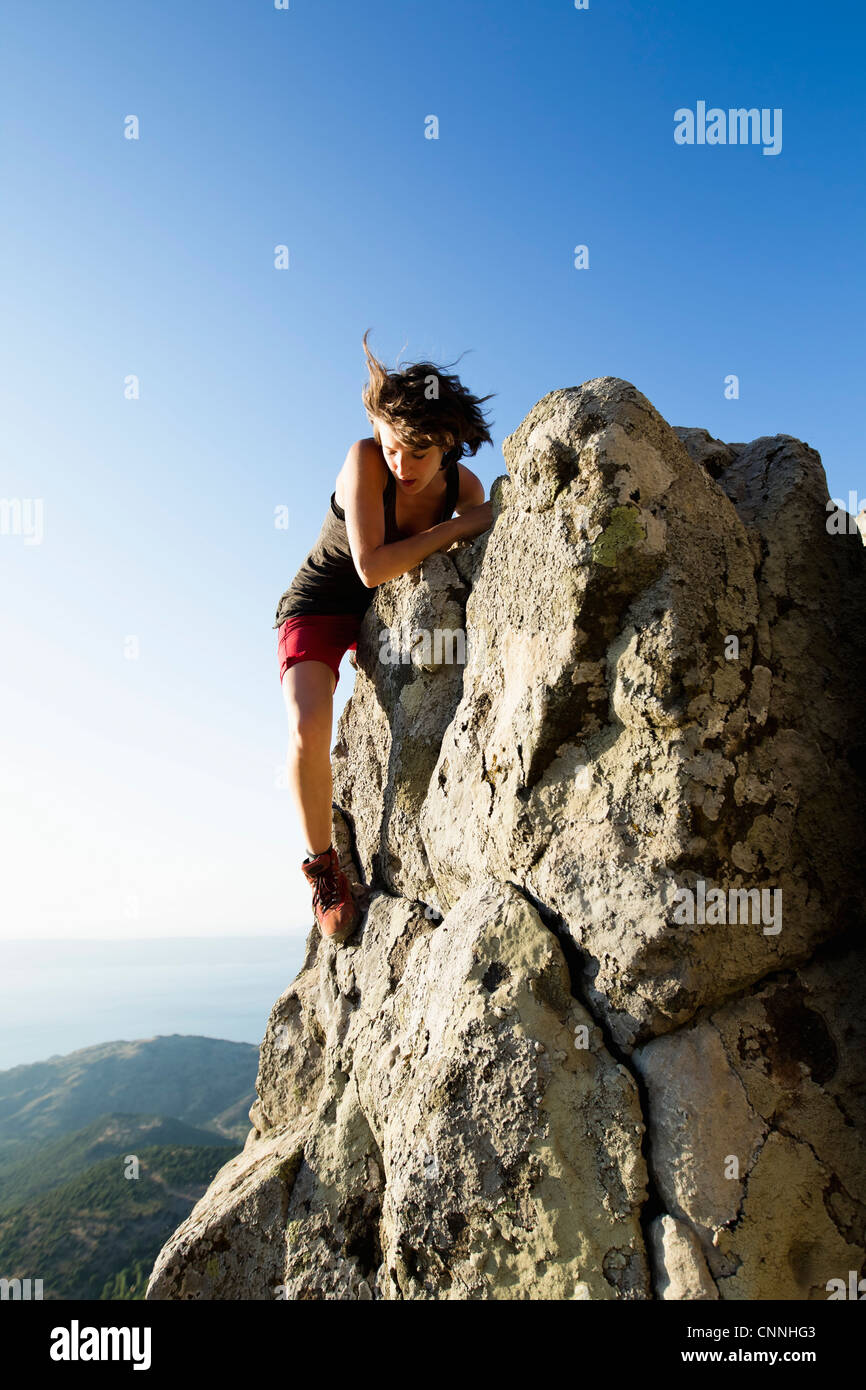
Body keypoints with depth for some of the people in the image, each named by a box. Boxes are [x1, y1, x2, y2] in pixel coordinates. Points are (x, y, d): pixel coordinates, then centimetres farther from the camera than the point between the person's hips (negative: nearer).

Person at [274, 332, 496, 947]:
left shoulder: (464, 483, -12)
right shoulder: (365, 460, -26)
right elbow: (371, 567, -35)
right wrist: (457, 526, -31)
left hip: (389, 612, 5)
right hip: (320, 605, -5)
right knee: (309, 730, -27)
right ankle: (324, 866, -4)